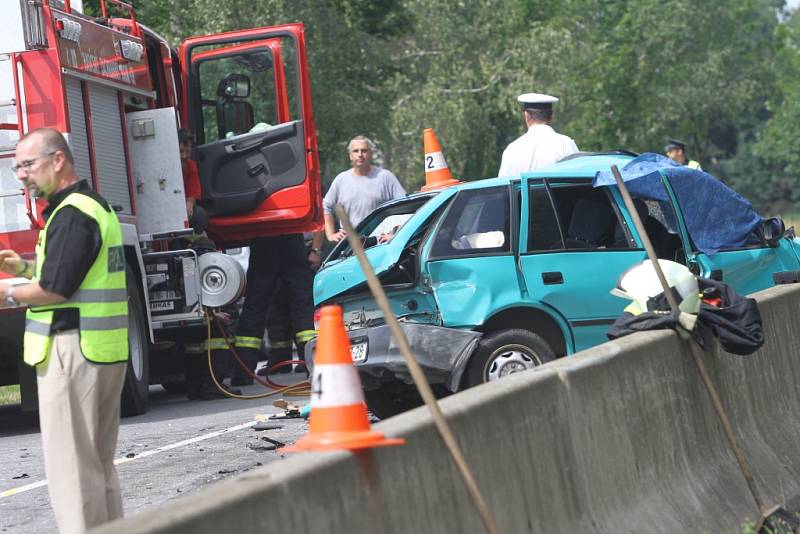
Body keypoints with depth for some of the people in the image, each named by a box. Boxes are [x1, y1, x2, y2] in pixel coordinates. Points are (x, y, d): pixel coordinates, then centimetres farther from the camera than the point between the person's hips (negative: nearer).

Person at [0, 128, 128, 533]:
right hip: (104, 351, 10)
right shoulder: (96, 205, 18)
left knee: (71, 466, -7)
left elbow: (55, 290, -20)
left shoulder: (72, 214, -15)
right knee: (98, 463, 15)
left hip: (73, 351, -10)